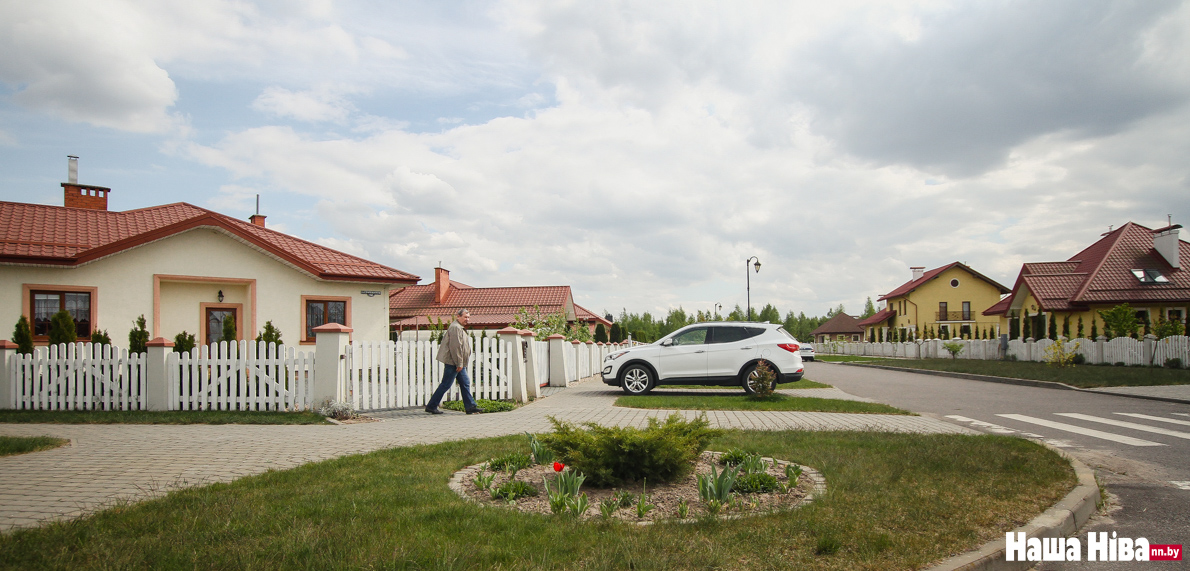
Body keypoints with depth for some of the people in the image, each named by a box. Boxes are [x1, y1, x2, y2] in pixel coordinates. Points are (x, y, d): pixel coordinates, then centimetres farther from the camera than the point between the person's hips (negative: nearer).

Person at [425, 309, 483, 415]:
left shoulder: (459, 328, 19)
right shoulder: (455, 327, -15)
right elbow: (455, 346, -21)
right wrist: (459, 363, -20)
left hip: (458, 363, 11)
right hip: (453, 362, -11)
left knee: (465, 383, 9)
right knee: (445, 385, -5)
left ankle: (470, 407, 11)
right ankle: (431, 406, 3)